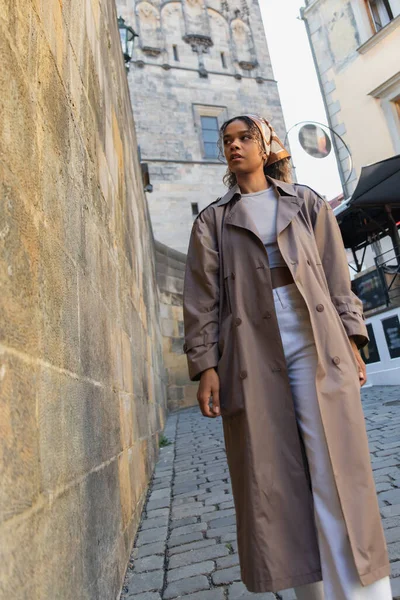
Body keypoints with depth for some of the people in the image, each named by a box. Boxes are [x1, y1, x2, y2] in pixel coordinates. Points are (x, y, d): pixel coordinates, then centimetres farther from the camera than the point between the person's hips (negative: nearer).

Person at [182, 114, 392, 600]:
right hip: (251, 351, 1)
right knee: (273, 479, 5)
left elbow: (337, 276, 12)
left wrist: (351, 340, 2)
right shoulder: (211, 221, 14)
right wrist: (205, 365, -3)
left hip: (316, 342, 0)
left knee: (336, 473, -3)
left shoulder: (307, 203, 17)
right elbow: (202, 298, 6)